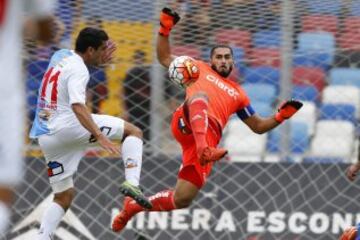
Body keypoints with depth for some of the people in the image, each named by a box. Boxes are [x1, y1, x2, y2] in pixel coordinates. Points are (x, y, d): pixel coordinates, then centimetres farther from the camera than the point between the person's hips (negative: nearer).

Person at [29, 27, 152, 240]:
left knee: (64, 196, 16)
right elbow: (77, 106, -26)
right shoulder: (78, 70, -11)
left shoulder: (61, 56, 14)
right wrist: (101, 137, -35)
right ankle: (132, 182, -19)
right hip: (67, 127, -8)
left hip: (46, 136, 8)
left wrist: (99, 61, 30)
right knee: (134, 132, -2)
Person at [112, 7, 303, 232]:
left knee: (182, 199, -5)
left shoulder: (238, 94, 33)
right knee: (200, 95, -38)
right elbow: (165, 58, 29)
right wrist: (165, 30, 16)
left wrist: (280, 117, 17)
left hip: (208, 137, 3)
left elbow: (258, 126, 34)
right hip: (187, 123, -3)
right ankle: (204, 148, -64)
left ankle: (134, 205, 19)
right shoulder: (199, 68, 27)